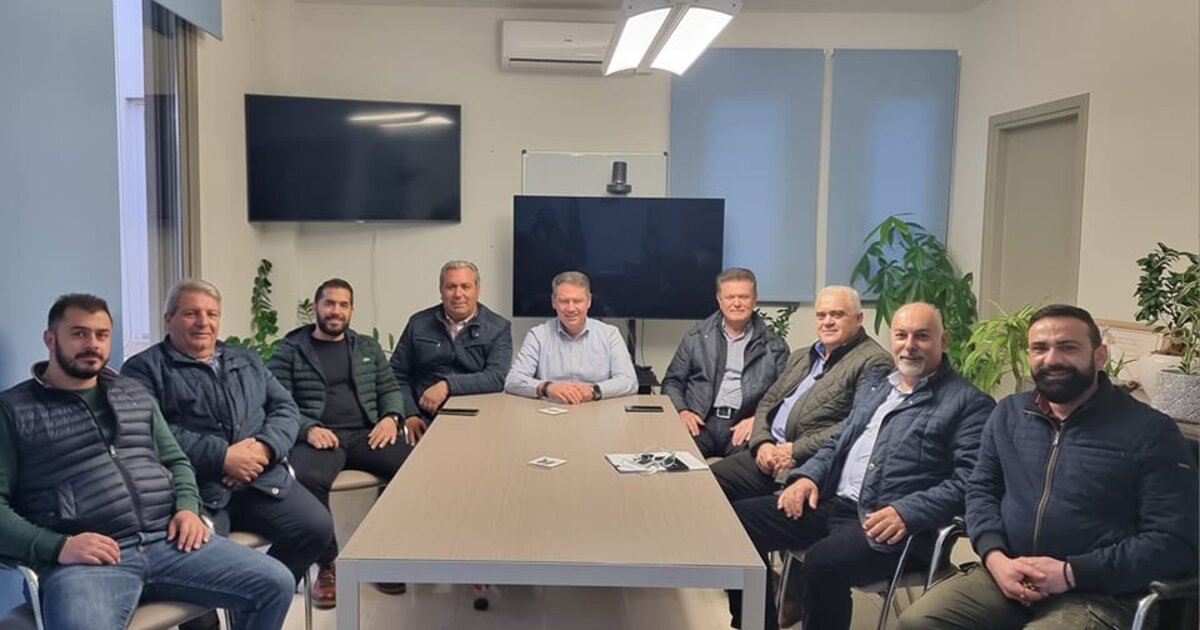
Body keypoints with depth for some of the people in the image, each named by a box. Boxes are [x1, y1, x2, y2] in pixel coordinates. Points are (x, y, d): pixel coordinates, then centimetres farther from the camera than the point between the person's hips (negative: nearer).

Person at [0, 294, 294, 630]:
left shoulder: (135, 393, 22)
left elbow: (175, 461, 24)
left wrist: (188, 507, 3)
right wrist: (57, 546, -15)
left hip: (168, 540, 5)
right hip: (84, 560, -5)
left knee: (275, 583, -9)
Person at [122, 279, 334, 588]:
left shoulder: (247, 360, 24)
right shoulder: (144, 368, 7)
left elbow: (285, 407, 16)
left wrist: (265, 447, -5)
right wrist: (222, 456, -14)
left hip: (262, 479, 5)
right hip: (195, 488, -5)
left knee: (317, 526, -15)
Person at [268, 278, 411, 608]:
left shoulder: (368, 348, 22)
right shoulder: (289, 351, 9)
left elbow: (390, 388, 21)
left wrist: (391, 417, -2)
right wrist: (308, 429, -17)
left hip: (366, 434, 3)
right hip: (318, 436, -3)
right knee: (307, 479, -38)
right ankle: (326, 564, -13)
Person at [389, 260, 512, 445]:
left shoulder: (498, 328, 4)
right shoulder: (419, 323, 12)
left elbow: (497, 378, -9)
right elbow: (397, 375, 12)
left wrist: (447, 385, -18)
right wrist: (410, 415, -4)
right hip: (424, 421, 1)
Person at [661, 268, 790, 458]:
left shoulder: (774, 346, 12)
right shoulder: (697, 337, 17)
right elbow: (672, 382, 17)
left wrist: (758, 419, -10)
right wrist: (682, 411, -3)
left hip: (744, 427, 0)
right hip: (701, 423, 1)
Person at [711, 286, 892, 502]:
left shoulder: (874, 362, -4)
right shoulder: (800, 357, 23)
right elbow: (767, 402, 22)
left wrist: (797, 450, -16)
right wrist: (762, 443, 1)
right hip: (769, 453, 8)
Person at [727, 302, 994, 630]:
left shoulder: (969, 402, -2)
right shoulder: (875, 382, 20)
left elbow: (969, 480, -11)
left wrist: (907, 512, -23)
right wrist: (809, 476, 4)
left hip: (891, 525, -7)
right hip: (832, 503, 7)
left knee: (824, 561, -35)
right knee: (740, 518, -6)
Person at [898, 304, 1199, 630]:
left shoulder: (1150, 432, -2)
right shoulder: (1009, 413, 13)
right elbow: (982, 490, 15)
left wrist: (1071, 573, -15)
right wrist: (995, 557, -5)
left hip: (1095, 594, -4)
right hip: (1005, 574, 5)